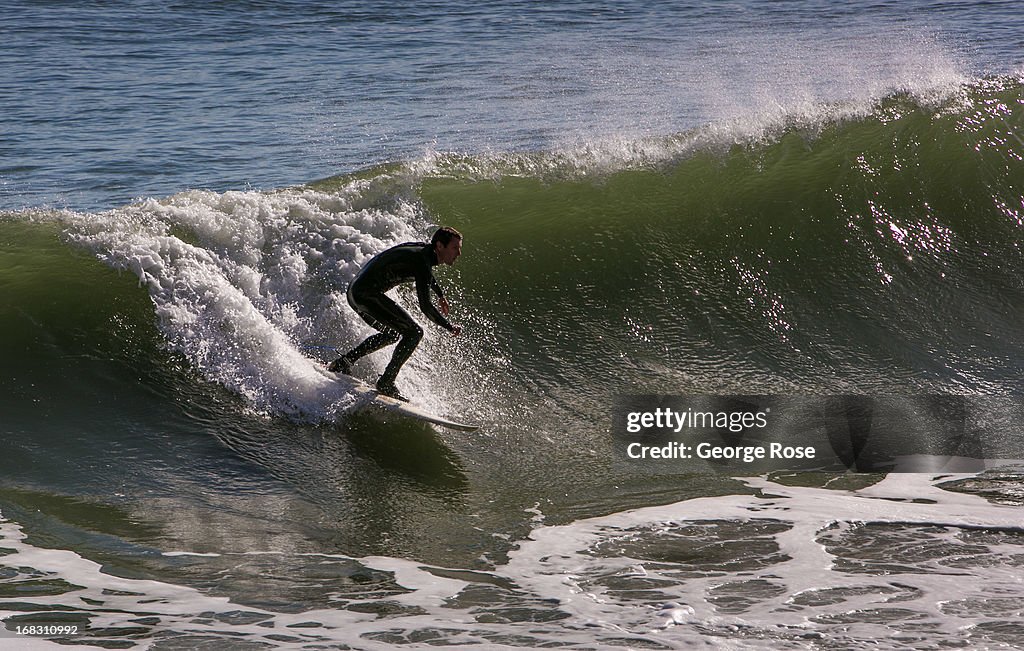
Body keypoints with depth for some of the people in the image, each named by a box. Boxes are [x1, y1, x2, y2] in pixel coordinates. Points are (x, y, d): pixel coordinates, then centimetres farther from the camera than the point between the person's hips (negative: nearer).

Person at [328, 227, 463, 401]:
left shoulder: (423, 249, 12)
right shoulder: (421, 261, -16)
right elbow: (425, 306, -21)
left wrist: (441, 295, 47)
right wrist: (449, 327, -11)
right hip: (368, 295, -10)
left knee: (393, 334, 27)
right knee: (414, 332, -10)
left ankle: (344, 361, 21)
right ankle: (386, 382, -9)